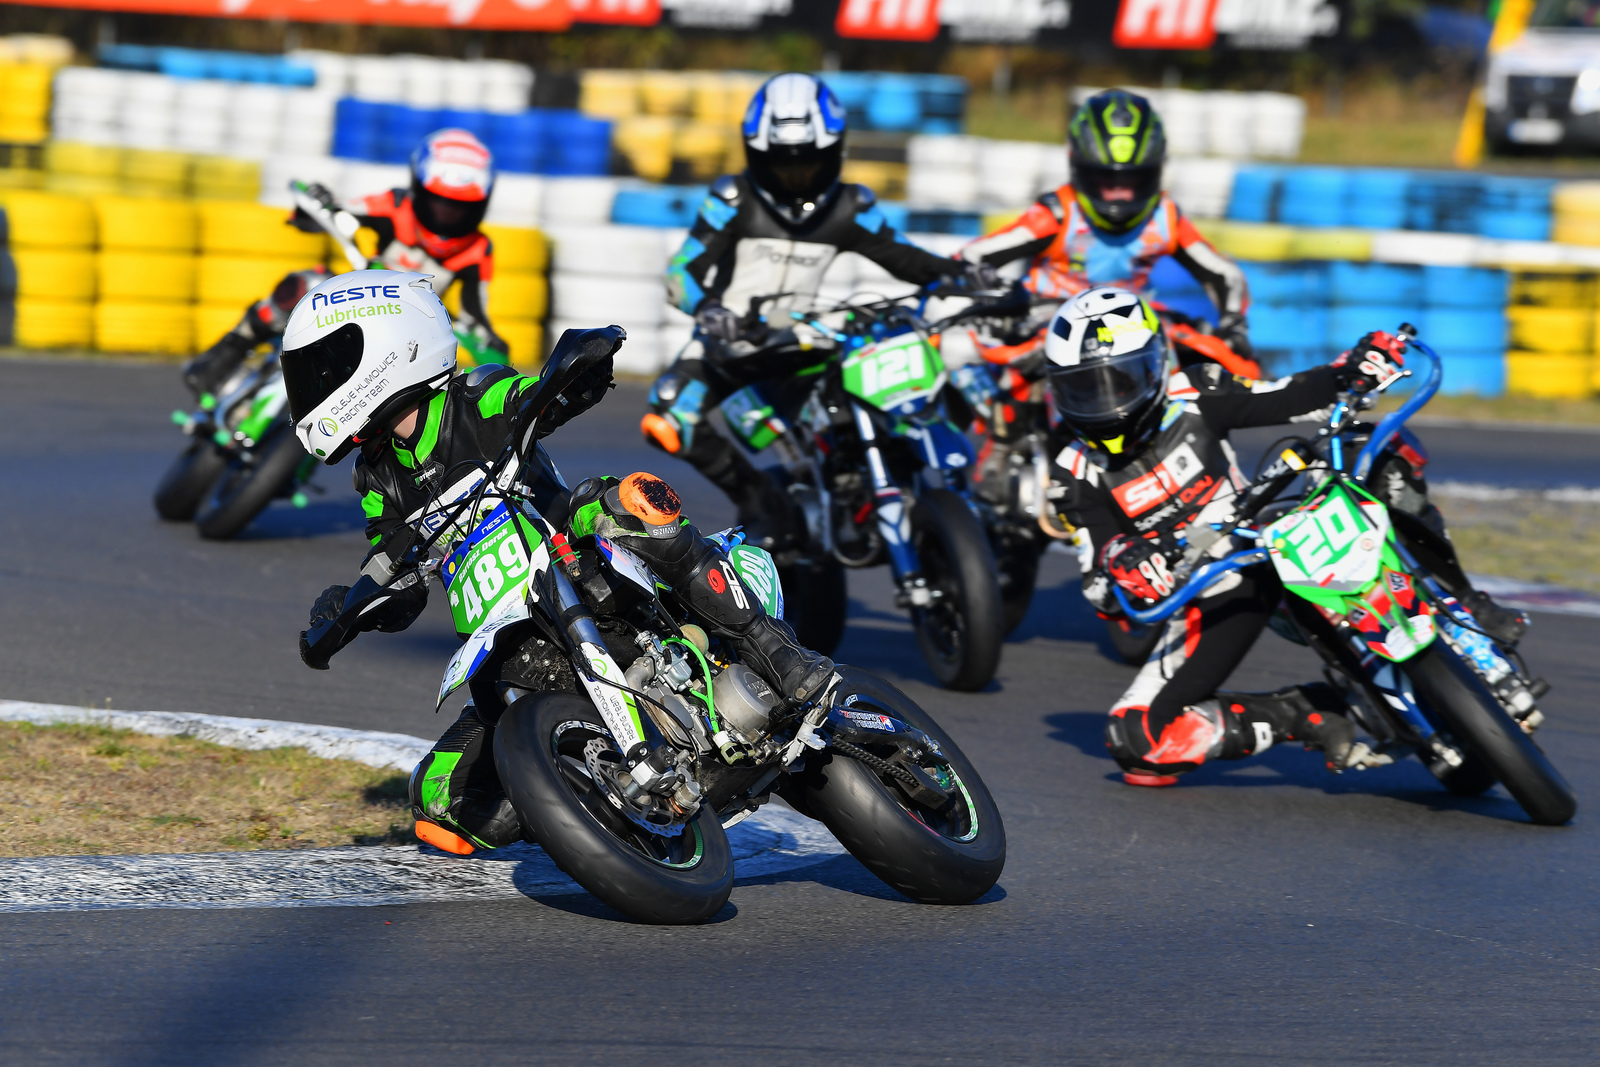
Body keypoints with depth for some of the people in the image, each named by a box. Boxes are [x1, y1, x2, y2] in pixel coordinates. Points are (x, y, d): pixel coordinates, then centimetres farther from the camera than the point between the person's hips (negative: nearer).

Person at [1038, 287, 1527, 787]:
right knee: (1134, 738, -22)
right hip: (1212, 600, 0)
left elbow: (1292, 398, 1)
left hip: (1280, 543, 0)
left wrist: (1352, 371, -19)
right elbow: (1099, 587, -10)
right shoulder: (1076, 470, -8)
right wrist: (1120, 562, -34)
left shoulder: (1191, 394, -6)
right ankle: (1310, 715, -10)